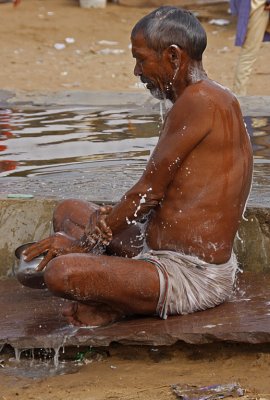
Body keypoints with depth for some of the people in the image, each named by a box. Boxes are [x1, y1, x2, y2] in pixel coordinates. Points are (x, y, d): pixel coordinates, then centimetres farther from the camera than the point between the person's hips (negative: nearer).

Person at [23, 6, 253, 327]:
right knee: (69, 211, 22)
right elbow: (161, 197, 14)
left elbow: (149, 192, -15)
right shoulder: (208, 100, 14)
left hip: (194, 277, -11)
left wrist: (83, 242, -4)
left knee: (61, 273, -30)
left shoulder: (199, 102, -18)